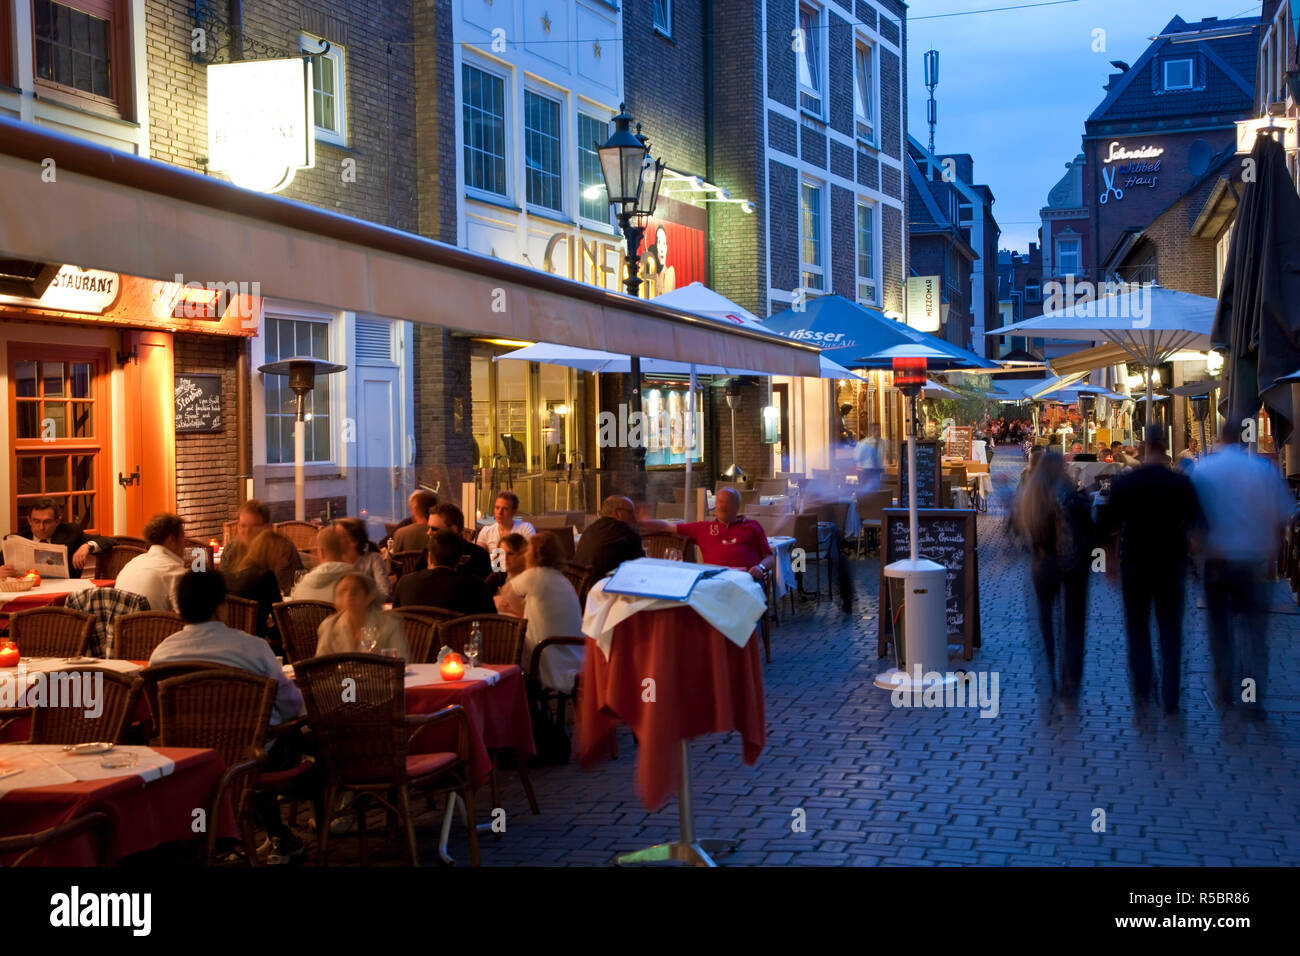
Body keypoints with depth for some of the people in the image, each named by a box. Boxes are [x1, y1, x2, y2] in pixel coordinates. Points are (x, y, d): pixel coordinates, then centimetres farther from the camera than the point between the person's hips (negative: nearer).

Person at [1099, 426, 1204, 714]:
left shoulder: (1122, 483, -9)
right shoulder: (1182, 482, -9)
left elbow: (1107, 526, -7)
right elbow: (1196, 523, -8)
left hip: (1134, 565, 0)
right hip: (1171, 565, 0)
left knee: (1138, 631, 13)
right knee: (1171, 633, 8)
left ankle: (1142, 693, 7)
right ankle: (1170, 700, 7)